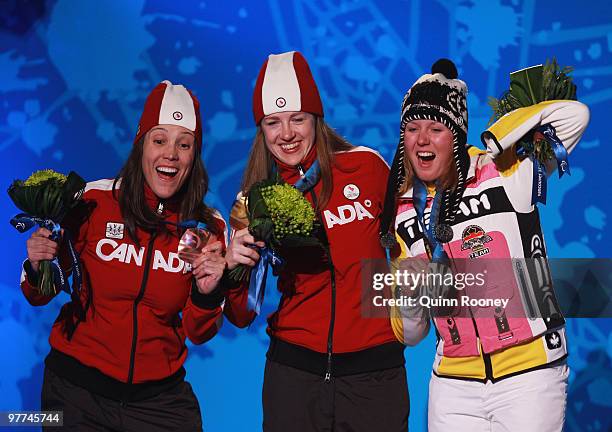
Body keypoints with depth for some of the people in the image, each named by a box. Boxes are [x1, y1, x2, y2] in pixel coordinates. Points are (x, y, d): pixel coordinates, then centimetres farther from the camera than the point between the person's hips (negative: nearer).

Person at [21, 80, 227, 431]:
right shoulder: (93, 202, -10)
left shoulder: (210, 227, -5)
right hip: (76, 389, -1)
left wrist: (207, 293, -17)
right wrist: (38, 270, -19)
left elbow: (198, 334, 1)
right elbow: (40, 297, 2)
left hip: (159, 398, 1)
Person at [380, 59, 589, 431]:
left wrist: (490, 144, -15)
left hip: (529, 376, -4)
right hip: (454, 384, 4)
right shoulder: (404, 213, 7)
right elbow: (410, 334, 11)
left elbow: (574, 114, -20)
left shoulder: (503, 176, -6)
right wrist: (408, 298, -11)